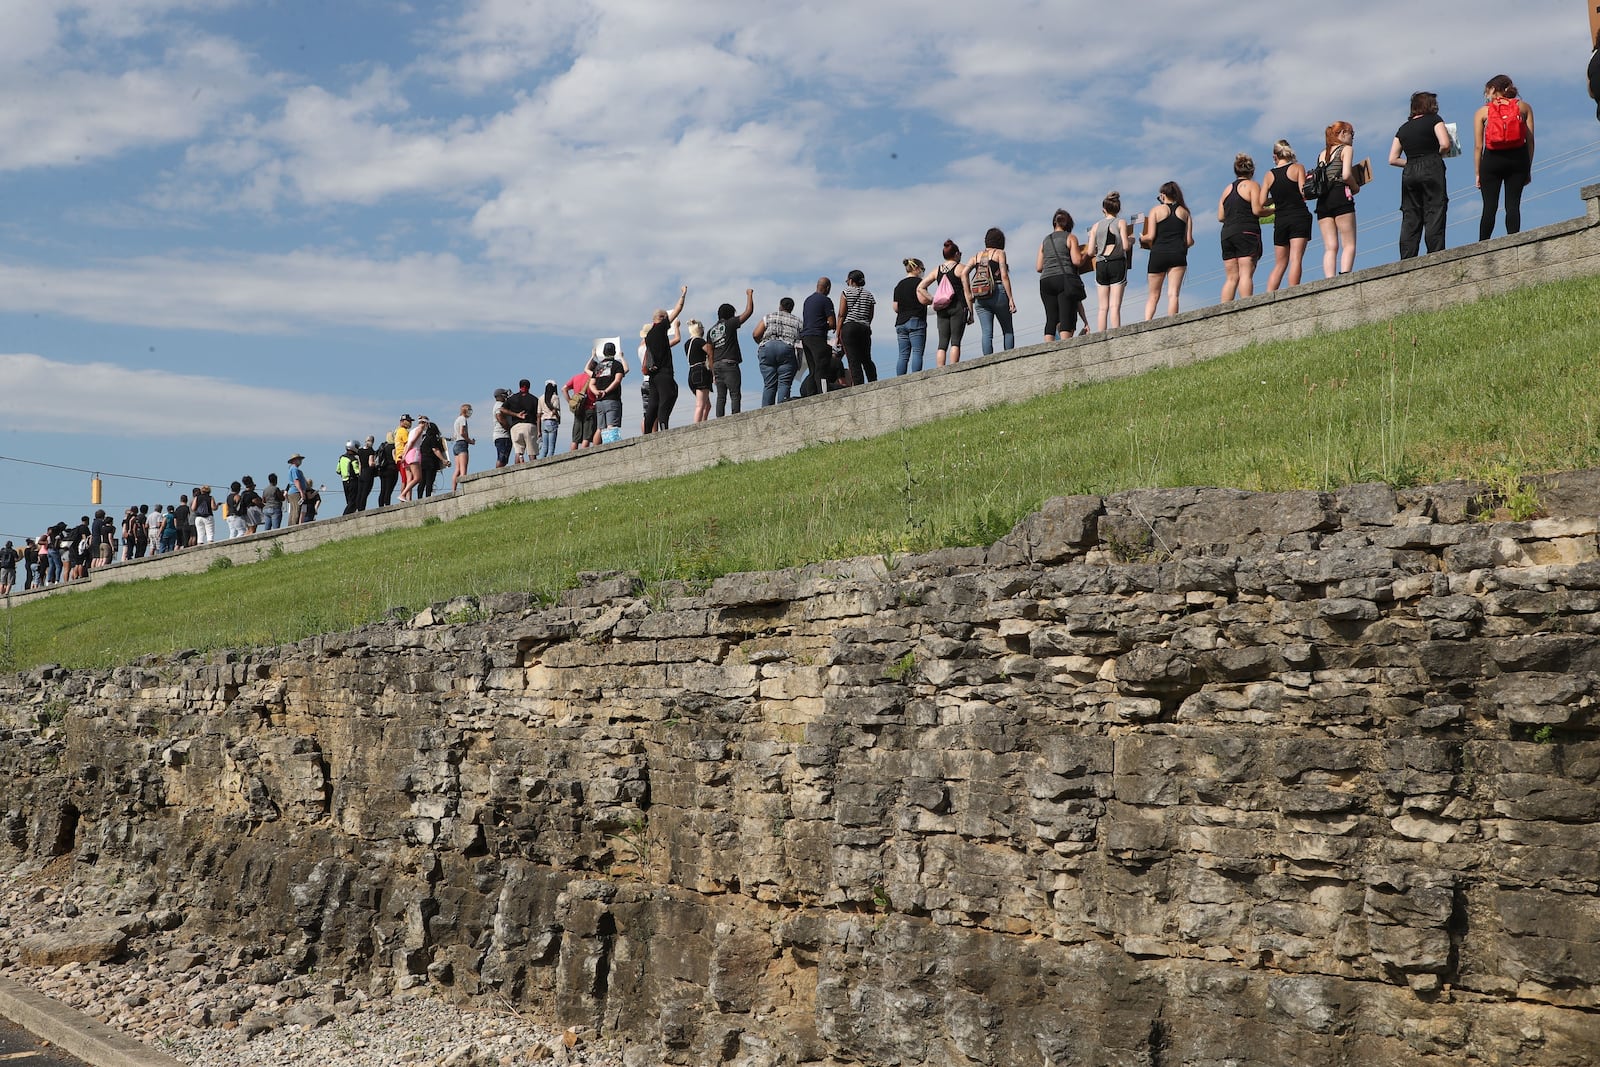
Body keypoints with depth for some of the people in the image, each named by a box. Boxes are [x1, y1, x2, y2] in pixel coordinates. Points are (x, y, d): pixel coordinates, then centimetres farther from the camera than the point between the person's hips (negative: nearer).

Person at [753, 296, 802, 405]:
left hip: (767, 348, 1)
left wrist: (762, 344, 27)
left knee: (769, 385, 0)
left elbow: (755, 335, 10)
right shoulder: (797, 321, 18)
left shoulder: (768, 316, 18)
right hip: (788, 348, -1)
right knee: (784, 384, -7)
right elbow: (802, 340, 10)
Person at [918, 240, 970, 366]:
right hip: (958, 307, -4)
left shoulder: (937, 270, 14)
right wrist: (971, 312, 0)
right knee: (955, 341, -8)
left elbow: (920, 287, 11)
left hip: (941, 309, 4)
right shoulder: (961, 268, 0)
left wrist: (932, 300, 10)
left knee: (942, 342, 3)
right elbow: (967, 292, -4)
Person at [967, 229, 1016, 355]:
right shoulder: (1000, 253, 4)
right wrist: (1011, 299, -8)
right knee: (1008, 331, 7)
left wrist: (969, 293, 3)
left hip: (980, 298, 3)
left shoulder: (977, 256, 16)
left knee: (987, 333, -1)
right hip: (998, 293, -3)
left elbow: (964, 273, 1)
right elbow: (1004, 276, -7)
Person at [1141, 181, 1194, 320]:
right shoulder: (1185, 212, 12)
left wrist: (1141, 238, 17)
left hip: (1158, 254, -1)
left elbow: (1150, 236, -4)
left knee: (1153, 296, 8)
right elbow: (1189, 241, 6)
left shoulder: (1156, 210, 5)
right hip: (1178, 255, 1)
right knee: (1173, 294, -4)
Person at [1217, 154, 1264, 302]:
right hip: (1247, 233, -6)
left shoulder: (1228, 188, 19)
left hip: (1227, 233, 6)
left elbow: (1220, 217, 16)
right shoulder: (1252, 185, 1)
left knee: (1231, 277, 4)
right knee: (1246, 274, -12)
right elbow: (1256, 210, -11)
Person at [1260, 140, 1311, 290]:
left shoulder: (1269, 175, 9)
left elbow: (1261, 203, 5)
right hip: (1299, 217, -3)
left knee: (1279, 264, 10)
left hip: (1280, 220, 3)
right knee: (1296, 259, -9)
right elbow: (1304, 193, -10)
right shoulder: (1297, 168, 1)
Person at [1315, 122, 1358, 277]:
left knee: (1330, 247, -1)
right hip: (1340, 196, -6)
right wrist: (1355, 188, 7)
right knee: (1349, 245, -7)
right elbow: (1346, 175, -9)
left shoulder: (1322, 154, 23)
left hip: (1322, 200, 6)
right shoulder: (1346, 149, 5)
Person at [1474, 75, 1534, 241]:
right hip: (1518, 158, 1)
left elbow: (1478, 146, 3)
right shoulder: (1523, 107, 11)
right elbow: (1530, 140, 5)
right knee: (1513, 205, 1)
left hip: (1492, 159, -1)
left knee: (1490, 207, 1)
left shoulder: (1482, 112, 8)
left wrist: (1477, 173, 7)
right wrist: (1528, 168, 9)